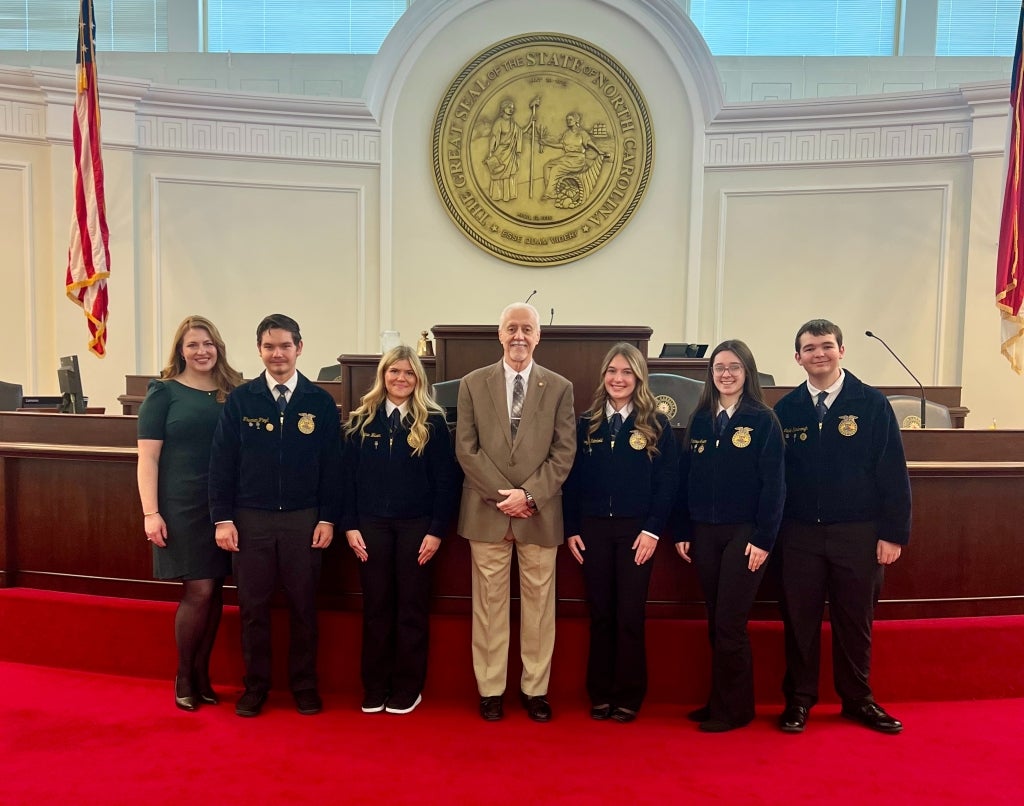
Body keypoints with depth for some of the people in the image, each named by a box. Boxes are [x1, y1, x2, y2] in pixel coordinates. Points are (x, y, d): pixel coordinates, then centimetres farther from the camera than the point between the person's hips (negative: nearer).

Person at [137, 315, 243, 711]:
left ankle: (202, 673, 24)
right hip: (181, 507, -3)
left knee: (215, 590, 8)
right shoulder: (163, 392, -1)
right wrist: (151, 513, -11)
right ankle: (183, 676, 17)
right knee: (199, 590, -4)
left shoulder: (231, 393, 7)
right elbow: (148, 457, -4)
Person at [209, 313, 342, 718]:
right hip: (251, 519, 0)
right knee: (253, 607, 9)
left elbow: (332, 464, 1)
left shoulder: (320, 401, 1)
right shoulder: (239, 400, 1)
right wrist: (222, 518, -4)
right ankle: (255, 685, 25)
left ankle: (304, 684, 25)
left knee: (303, 607, 9)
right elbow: (221, 462, 1)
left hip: (303, 519, 0)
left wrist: (328, 518, -4)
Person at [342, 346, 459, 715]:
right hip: (371, 524, 2)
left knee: (412, 609, 7)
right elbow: (348, 475, 4)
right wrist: (350, 525, -3)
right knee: (375, 608, 9)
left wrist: (437, 530, -8)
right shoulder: (362, 420, 5)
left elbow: (446, 481, -3)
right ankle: (374, 688, 21)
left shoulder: (432, 422, -1)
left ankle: (408, 689, 19)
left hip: (416, 526, -1)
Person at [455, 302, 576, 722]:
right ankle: (490, 689, 21)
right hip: (486, 512, 0)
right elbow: (466, 449, -1)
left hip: (540, 514, 0)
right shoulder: (473, 384, 5)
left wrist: (529, 494, -12)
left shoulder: (560, 388, 4)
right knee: (489, 604, 8)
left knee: (539, 604, 8)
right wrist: (502, 495, -10)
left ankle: (535, 689, 22)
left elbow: (564, 453, -1)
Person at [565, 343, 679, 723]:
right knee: (600, 614, 8)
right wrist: (571, 529, 1)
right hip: (593, 528, 2)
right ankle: (600, 694, 20)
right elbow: (573, 479, 7)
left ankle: (628, 697, 17)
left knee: (630, 616, 3)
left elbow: (668, 481, -4)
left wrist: (652, 530, -11)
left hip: (636, 529, -2)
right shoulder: (587, 423, 7)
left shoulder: (656, 424, 0)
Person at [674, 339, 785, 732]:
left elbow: (773, 484, -8)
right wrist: (683, 532, 5)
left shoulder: (763, 420, -4)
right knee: (715, 624, 11)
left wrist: (763, 539, -13)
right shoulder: (699, 420, 9)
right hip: (704, 534, 4)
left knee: (729, 624, -1)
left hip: (744, 533, -4)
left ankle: (733, 708, 14)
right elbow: (685, 478, 9)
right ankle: (719, 701, 24)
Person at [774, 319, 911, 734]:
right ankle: (799, 699, 23)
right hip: (800, 533, 1)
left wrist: (894, 533, -7)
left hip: (857, 532, -1)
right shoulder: (786, 409, 3)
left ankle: (857, 699, 29)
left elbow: (893, 473, -4)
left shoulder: (872, 403, -3)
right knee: (799, 619, 8)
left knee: (854, 620, 11)